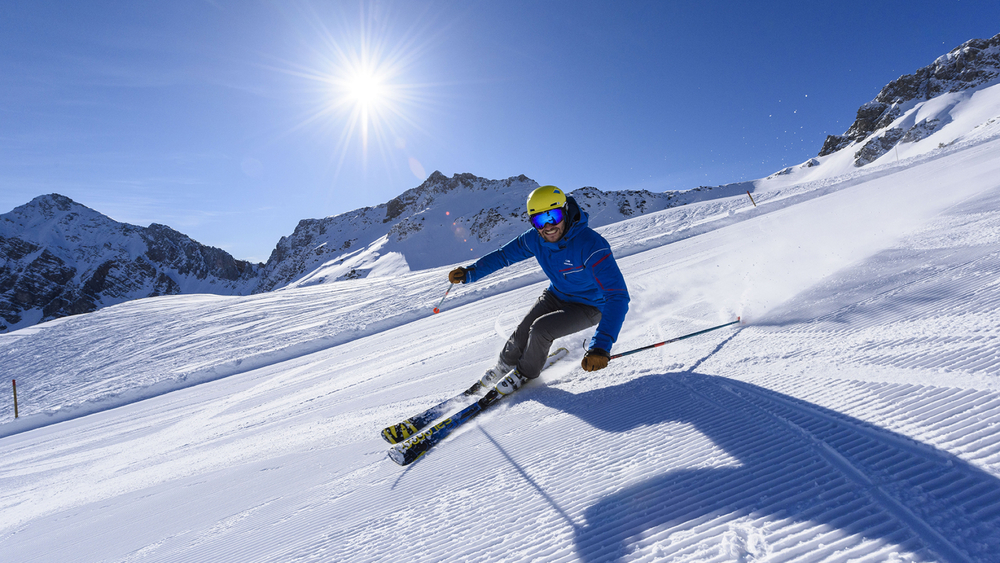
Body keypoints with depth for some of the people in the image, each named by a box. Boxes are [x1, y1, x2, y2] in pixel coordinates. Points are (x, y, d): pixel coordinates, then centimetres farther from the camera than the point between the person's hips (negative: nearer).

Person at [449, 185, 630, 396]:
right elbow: (504, 254, -1)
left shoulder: (590, 245, -37)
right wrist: (470, 272, -15)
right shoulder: (535, 238, -18)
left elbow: (617, 296, -43)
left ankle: (526, 372, 8)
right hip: (556, 295, 5)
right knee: (522, 332, -4)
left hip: (588, 305, -5)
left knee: (541, 329, -24)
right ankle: (504, 365, 31)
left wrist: (601, 346, -54)